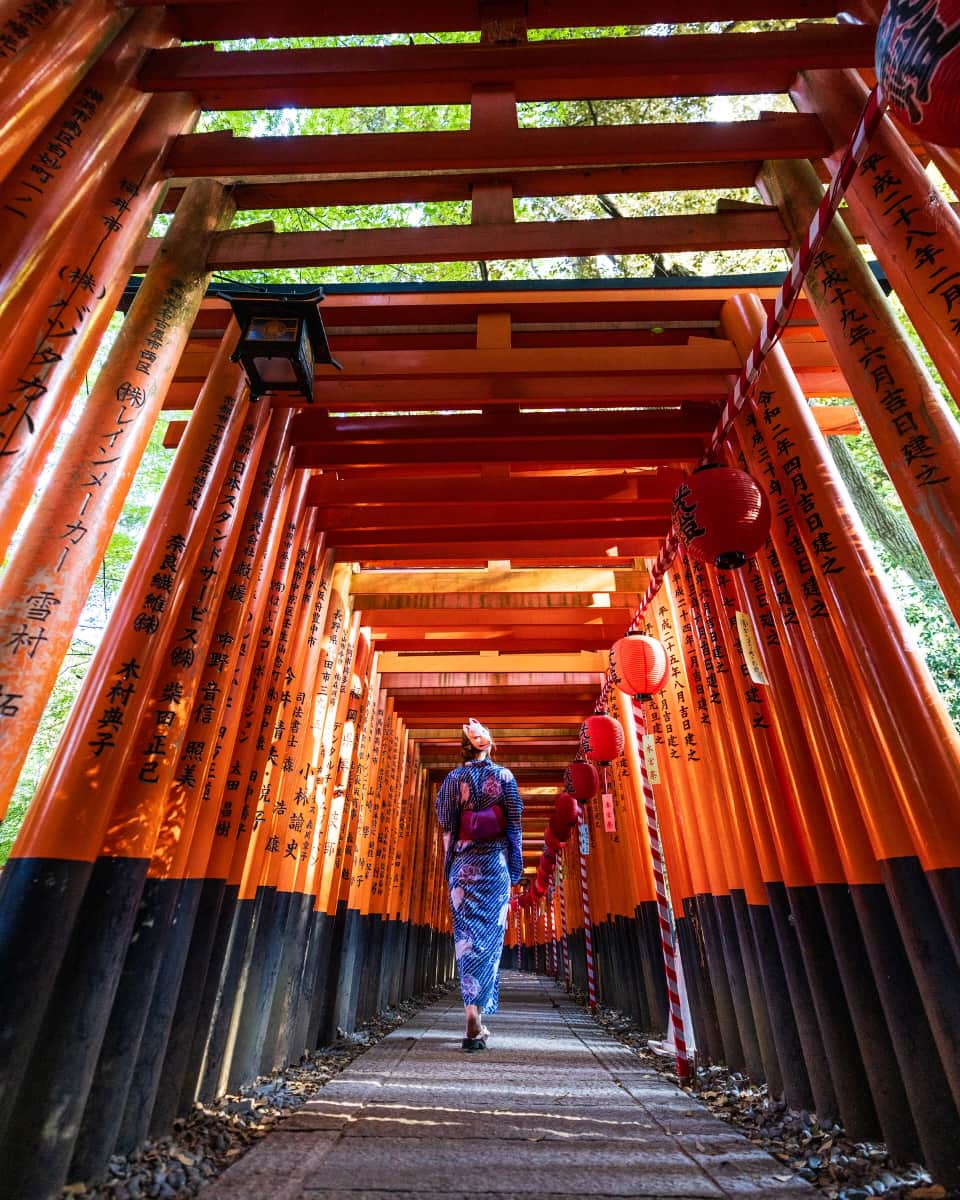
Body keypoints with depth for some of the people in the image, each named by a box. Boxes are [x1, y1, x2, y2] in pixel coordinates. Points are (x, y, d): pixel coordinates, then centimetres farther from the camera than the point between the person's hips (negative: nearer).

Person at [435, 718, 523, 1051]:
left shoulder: (453, 778, 2)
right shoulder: (504, 776, 0)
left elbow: (446, 825, 2)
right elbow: (514, 823, 0)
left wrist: (449, 868, 12)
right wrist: (515, 868, 5)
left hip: (463, 862, 1)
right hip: (494, 862, 0)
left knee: (466, 934, 6)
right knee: (490, 934, 6)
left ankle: (473, 1019, 2)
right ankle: (479, 1013, 6)